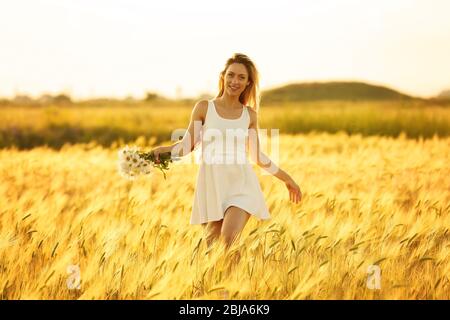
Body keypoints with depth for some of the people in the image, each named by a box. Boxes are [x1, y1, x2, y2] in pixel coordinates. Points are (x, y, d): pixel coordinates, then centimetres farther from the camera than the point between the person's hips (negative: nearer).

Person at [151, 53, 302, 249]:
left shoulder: (249, 115, 8)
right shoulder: (204, 108, 3)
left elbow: (256, 155, 15)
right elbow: (188, 144, 0)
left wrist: (285, 178, 18)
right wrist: (164, 150, -20)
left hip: (241, 184, 0)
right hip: (212, 184, 0)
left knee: (229, 242, -18)